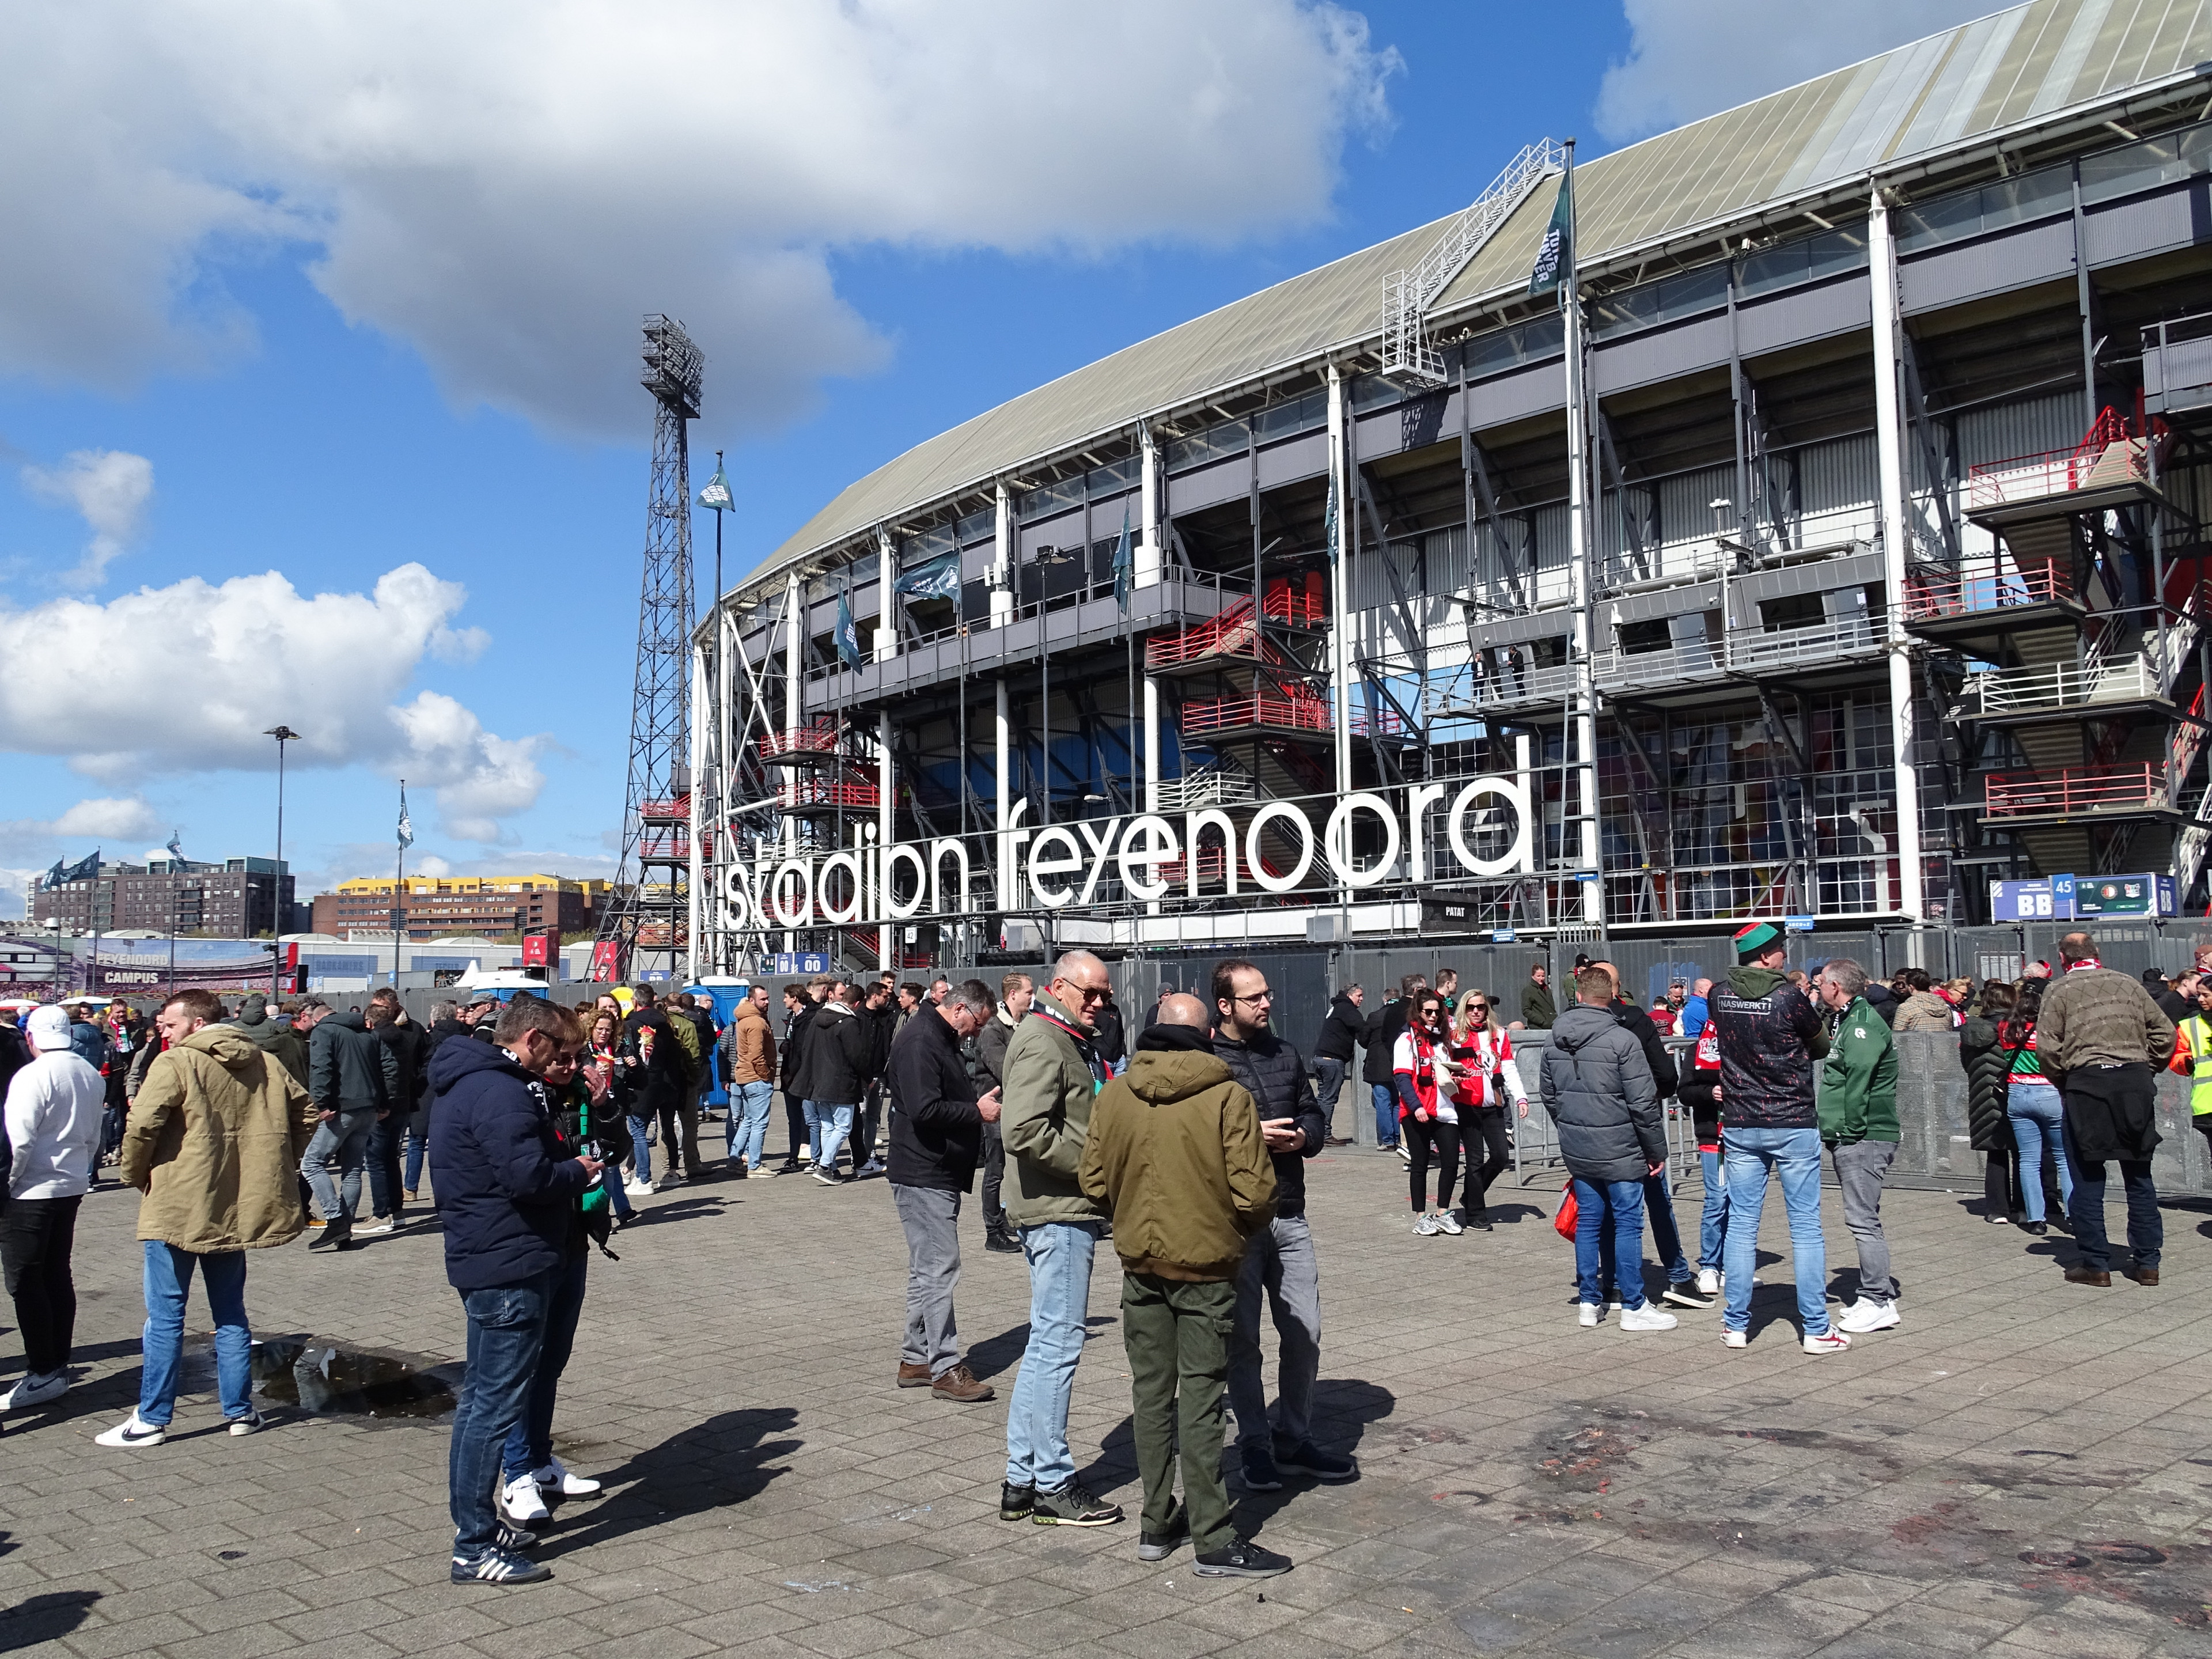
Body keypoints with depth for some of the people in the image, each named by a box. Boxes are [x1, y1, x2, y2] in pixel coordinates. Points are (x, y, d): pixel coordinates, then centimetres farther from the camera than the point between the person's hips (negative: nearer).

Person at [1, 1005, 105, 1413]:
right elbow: (94, 1135, 14)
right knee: (58, 1275, 15)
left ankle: (44, 1373, 0)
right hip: (73, 1187, 8)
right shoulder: (91, 1076, 6)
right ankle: (59, 1364, 21)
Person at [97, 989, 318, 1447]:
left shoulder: (175, 1064, -12)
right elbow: (308, 1114, 11)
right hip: (237, 1208, 6)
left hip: (176, 1207, -6)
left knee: (165, 1318, 4)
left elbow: (141, 1125, -21)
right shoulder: (265, 1064, 7)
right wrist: (276, 1167, 16)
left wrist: (136, 1174, -4)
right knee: (230, 1314, 16)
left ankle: (152, 1419, 11)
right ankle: (240, 1410, 19)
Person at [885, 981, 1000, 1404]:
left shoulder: (940, 1040, 17)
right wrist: (977, 1111, -16)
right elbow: (925, 1111, -27)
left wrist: (980, 1105, 9)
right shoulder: (920, 1042, -17)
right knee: (939, 1270, -8)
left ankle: (916, 1359, 24)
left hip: (939, 1176, 11)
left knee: (927, 1270, 16)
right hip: (924, 1175, -11)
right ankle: (945, 1369, -3)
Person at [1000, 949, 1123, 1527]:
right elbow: (1025, 1133, -25)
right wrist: (1094, 1167, -17)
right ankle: (1052, 1484, 5)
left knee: (1048, 1343, 14)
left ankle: (1023, 1479, 23)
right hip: (1057, 1211, -11)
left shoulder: (1076, 1042, 20)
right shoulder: (1041, 1041, -13)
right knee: (1058, 1342, -4)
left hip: (1072, 1210, 11)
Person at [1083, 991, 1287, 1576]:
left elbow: (1094, 1181, 2)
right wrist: (1244, 1228, 6)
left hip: (1139, 1263, 4)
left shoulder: (1114, 1094, -3)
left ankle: (1157, 1523, 23)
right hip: (1205, 1265, -4)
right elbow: (1254, 1193, -15)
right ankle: (1214, 1541, 6)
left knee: (1150, 1392, 14)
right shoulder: (1228, 1096, -14)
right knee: (1200, 1399, 1)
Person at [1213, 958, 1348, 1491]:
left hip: (1289, 1216, 5)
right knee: (1242, 1338, 5)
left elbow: (1314, 1115, 20)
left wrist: (1303, 1137, -2)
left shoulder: (1285, 1055, 11)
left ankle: (1295, 1439, 23)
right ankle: (1255, 1446, 18)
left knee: (1304, 1333, 8)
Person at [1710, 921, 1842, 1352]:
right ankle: (1815, 1329, 7)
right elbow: (1822, 1046, 0)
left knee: (1741, 1224, 9)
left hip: (1741, 1126, 4)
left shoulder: (1719, 997, -1)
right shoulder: (1789, 998, -14)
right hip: (1793, 1126, -4)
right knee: (1806, 1226, 4)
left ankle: (1736, 1324, 14)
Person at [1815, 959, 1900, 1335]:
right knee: (1863, 1219, 15)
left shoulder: (1863, 1024, -15)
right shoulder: (1844, 1021, 18)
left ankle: (1879, 1304, -5)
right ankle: (1879, 1292, 23)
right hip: (1849, 1138, 11)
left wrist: (1850, 1132, -18)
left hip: (1862, 1138, -11)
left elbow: (1858, 1083, -20)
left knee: (1862, 1219, -9)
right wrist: (1834, 1131, 14)